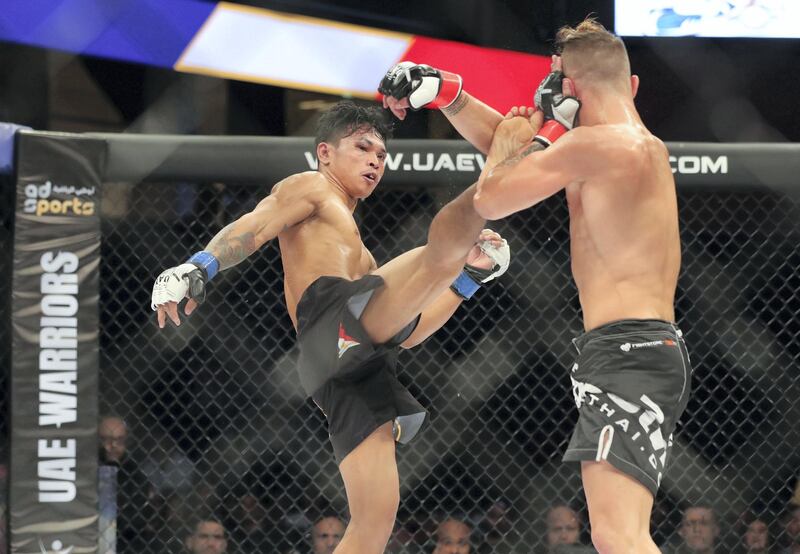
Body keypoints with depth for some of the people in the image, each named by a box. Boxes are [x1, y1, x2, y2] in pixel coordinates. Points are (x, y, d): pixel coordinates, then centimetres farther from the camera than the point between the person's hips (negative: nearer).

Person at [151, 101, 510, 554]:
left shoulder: (356, 249, 43)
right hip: (335, 317, -7)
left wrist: (472, 276, 31)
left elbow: (408, 332, 36)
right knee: (443, 248, -24)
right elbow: (253, 228, 0)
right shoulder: (311, 187, 21)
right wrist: (198, 269, -19)